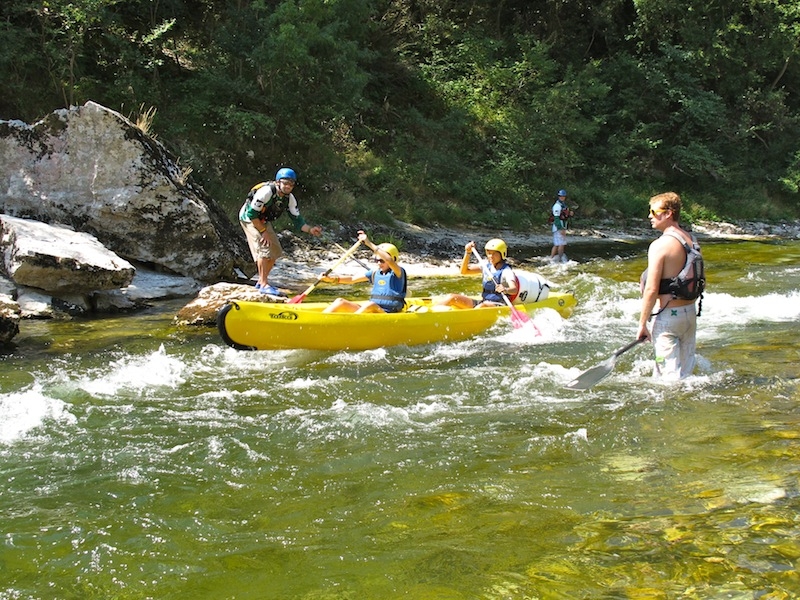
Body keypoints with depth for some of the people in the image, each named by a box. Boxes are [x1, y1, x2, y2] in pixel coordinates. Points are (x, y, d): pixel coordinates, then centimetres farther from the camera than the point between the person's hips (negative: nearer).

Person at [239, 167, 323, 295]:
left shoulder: (290, 199, -7)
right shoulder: (266, 191, -30)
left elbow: (297, 220, -4)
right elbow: (251, 214, -28)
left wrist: (310, 229, -21)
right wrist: (263, 231, -24)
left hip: (264, 222, 8)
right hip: (249, 219, -8)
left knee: (275, 252, 6)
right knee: (264, 248, -21)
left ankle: (260, 281, 18)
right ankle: (264, 285, -18)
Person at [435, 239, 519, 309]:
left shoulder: (506, 271, -7)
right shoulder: (486, 267, 13)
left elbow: (514, 290, -22)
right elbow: (464, 271, 10)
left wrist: (505, 290, -46)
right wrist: (468, 253, -2)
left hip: (498, 306, -7)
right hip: (482, 302, 7)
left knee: (483, 305, -42)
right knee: (452, 298, -9)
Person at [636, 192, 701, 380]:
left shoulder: (659, 245, -16)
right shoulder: (691, 241, 7)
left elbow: (651, 290, -18)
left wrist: (642, 324, -11)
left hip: (668, 316, -7)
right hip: (690, 313, 8)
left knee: (670, 376, -2)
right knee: (685, 374, 14)